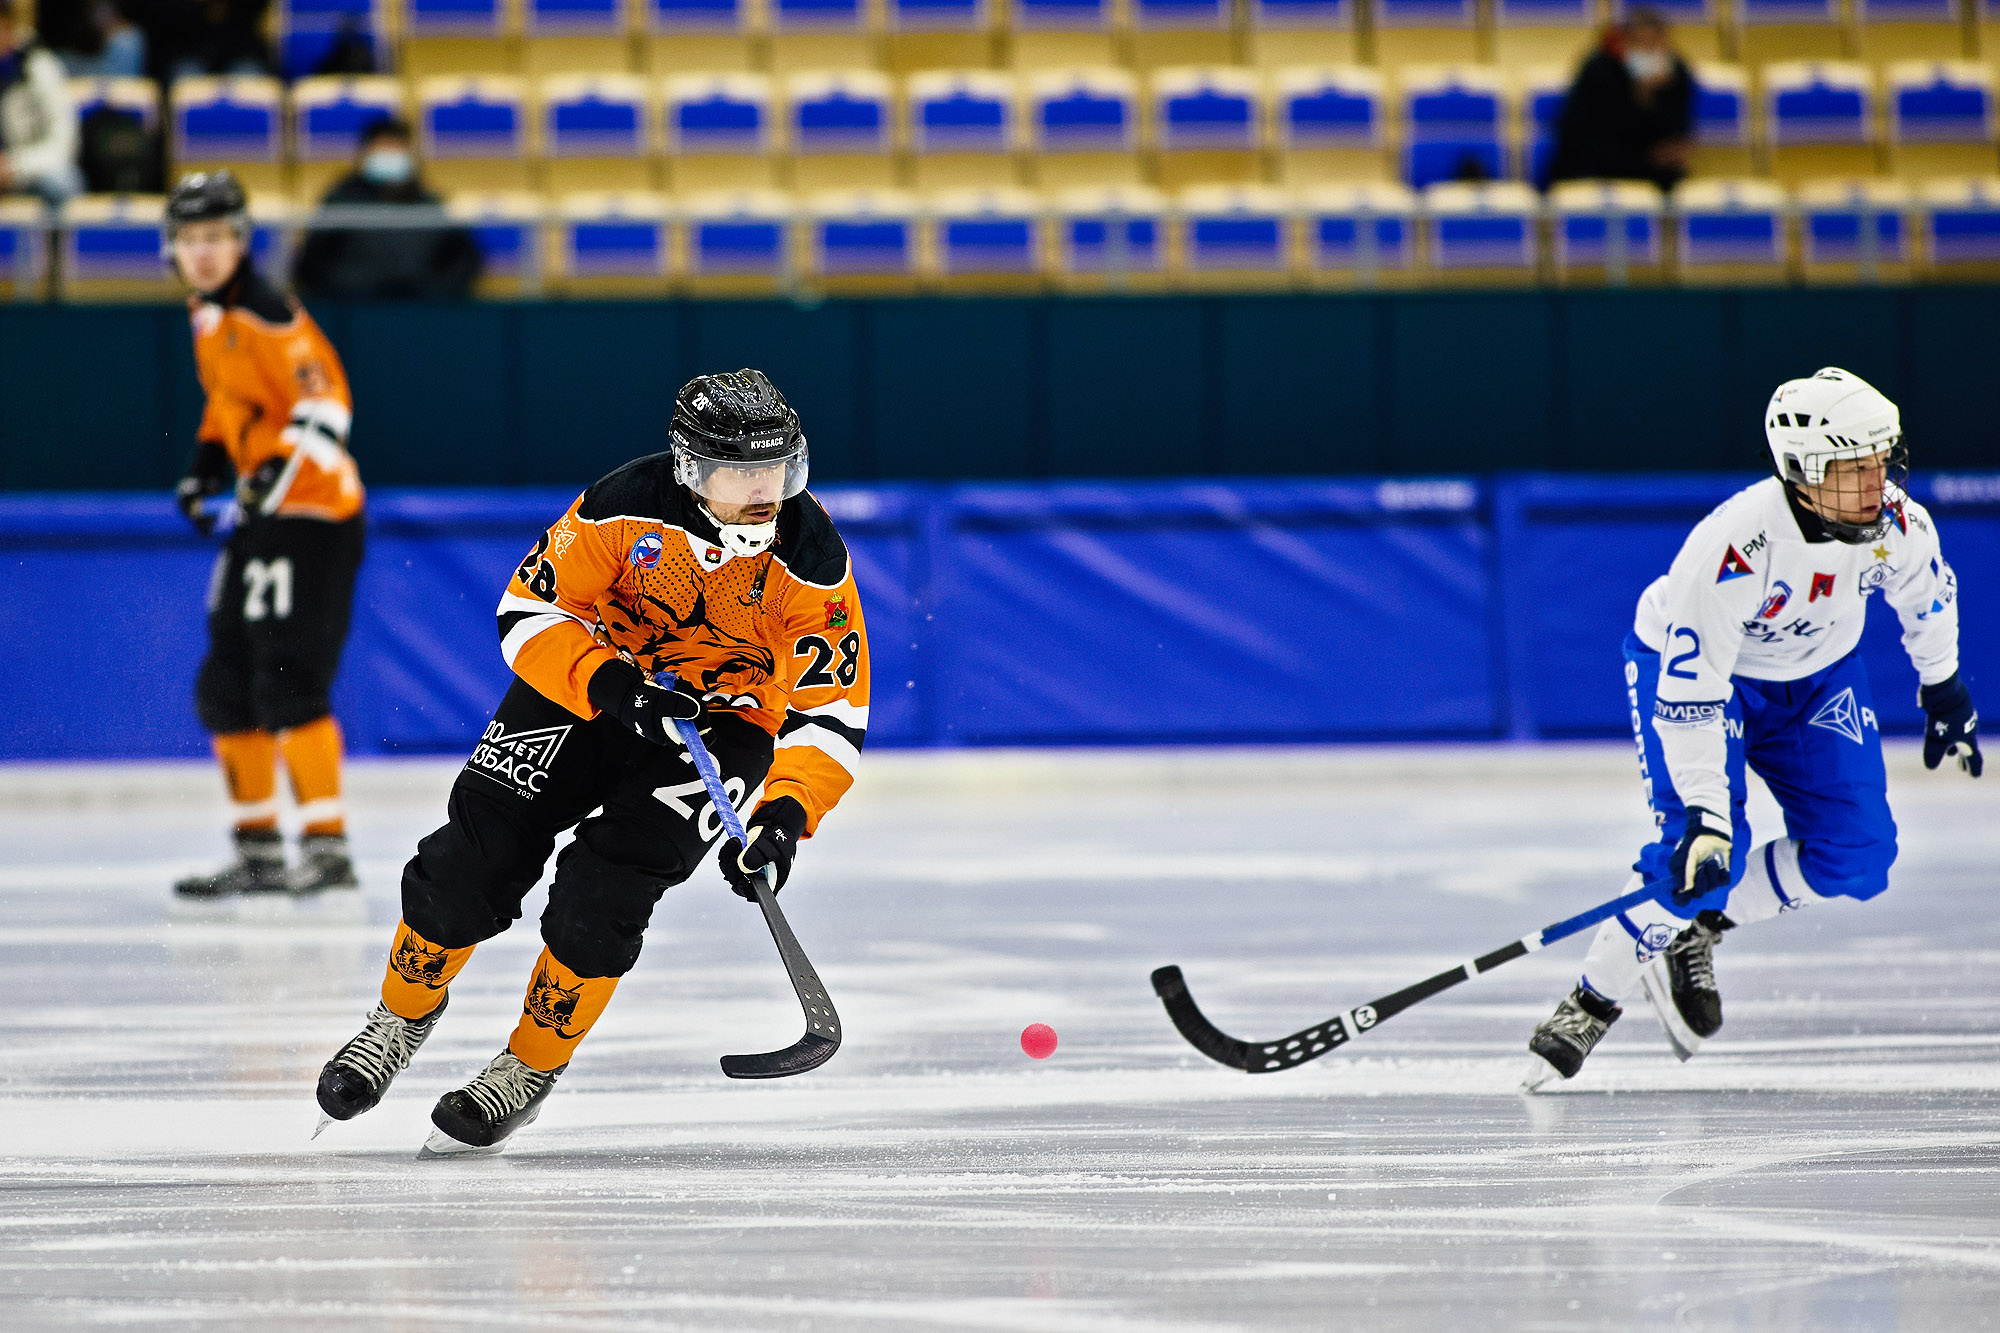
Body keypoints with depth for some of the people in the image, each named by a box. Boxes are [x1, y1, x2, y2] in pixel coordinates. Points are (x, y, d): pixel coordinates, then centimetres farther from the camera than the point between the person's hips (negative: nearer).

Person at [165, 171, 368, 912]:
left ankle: (328, 850, -14)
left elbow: (324, 393, -23)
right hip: (261, 518, 10)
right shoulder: (208, 316, 14)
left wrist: (284, 465, -35)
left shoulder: (263, 313, -16)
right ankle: (259, 851, 20)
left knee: (287, 685, -16)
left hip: (312, 514, -10)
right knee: (226, 690, 12)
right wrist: (209, 464, 15)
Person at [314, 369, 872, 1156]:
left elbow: (833, 710, -19)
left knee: (604, 892, -17)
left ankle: (529, 1070, 4)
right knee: (477, 853, -8)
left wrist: (787, 813, -34)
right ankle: (404, 1015, 19)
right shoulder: (627, 505, -24)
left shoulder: (811, 559, -23)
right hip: (590, 681, 1)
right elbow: (530, 611, -16)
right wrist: (607, 681, -33)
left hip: (722, 716, -1)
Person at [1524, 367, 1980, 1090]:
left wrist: (1943, 690, 15)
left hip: (1816, 675, 6)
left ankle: (1698, 932, 12)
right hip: (1686, 660, -6)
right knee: (1708, 858, -22)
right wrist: (1704, 814, -43)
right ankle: (1591, 1002, -2)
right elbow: (1689, 694, -38)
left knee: (1856, 855, -9)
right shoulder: (1734, 546, -40)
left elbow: (1927, 593, 3)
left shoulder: (1896, 521, -24)